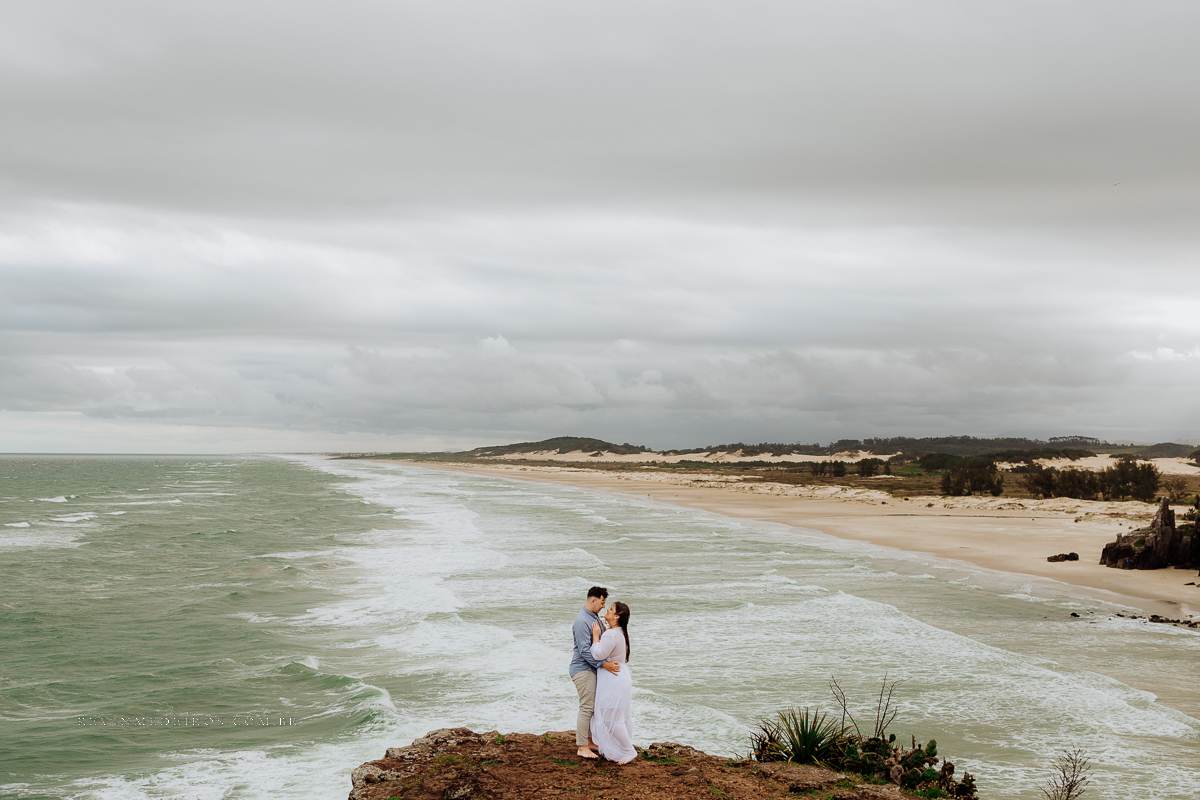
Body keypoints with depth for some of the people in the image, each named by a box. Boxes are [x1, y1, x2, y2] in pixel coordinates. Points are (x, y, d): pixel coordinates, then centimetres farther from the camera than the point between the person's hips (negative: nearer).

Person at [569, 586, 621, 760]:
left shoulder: (594, 617, 12)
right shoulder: (582, 621, -20)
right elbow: (584, 650, -24)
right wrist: (604, 664, -27)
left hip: (592, 668, 10)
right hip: (582, 669, -10)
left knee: (591, 706, 14)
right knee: (586, 707, -8)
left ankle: (588, 741, 24)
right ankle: (582, 747, -2)